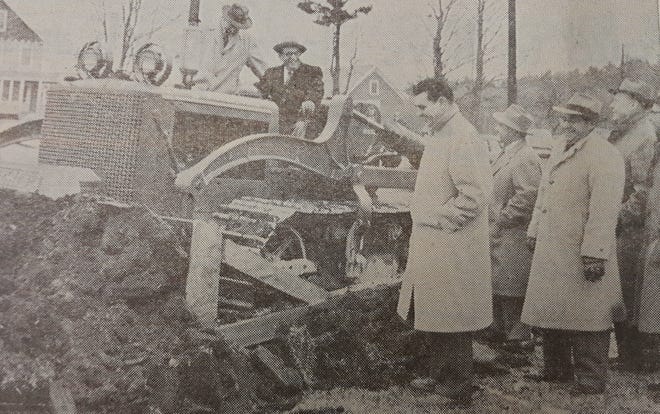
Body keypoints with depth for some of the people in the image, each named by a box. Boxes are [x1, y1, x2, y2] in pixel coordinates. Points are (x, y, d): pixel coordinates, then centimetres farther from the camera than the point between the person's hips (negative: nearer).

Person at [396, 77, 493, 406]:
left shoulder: (463, 139, -17)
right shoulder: (438, 136, 14)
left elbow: (474, 195, -24)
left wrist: (437, 218, -18)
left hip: (451, 249, -9)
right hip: (430, 245, 9)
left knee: (450, 321, 2)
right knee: (430, 316, 18)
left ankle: (458, 390, 16)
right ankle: (441, 377, 33)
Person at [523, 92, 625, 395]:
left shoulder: (604, 156, -14)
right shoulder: (561, 149, 15)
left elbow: (604, 211, -21)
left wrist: (594, 254, -24)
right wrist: (534, 232, 19)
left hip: (580, 256, -9)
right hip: (550, 252, 9)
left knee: (584, 318, 0)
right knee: (550, 312, 17)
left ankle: (591, 380, 14)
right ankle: (557, 370, 32)